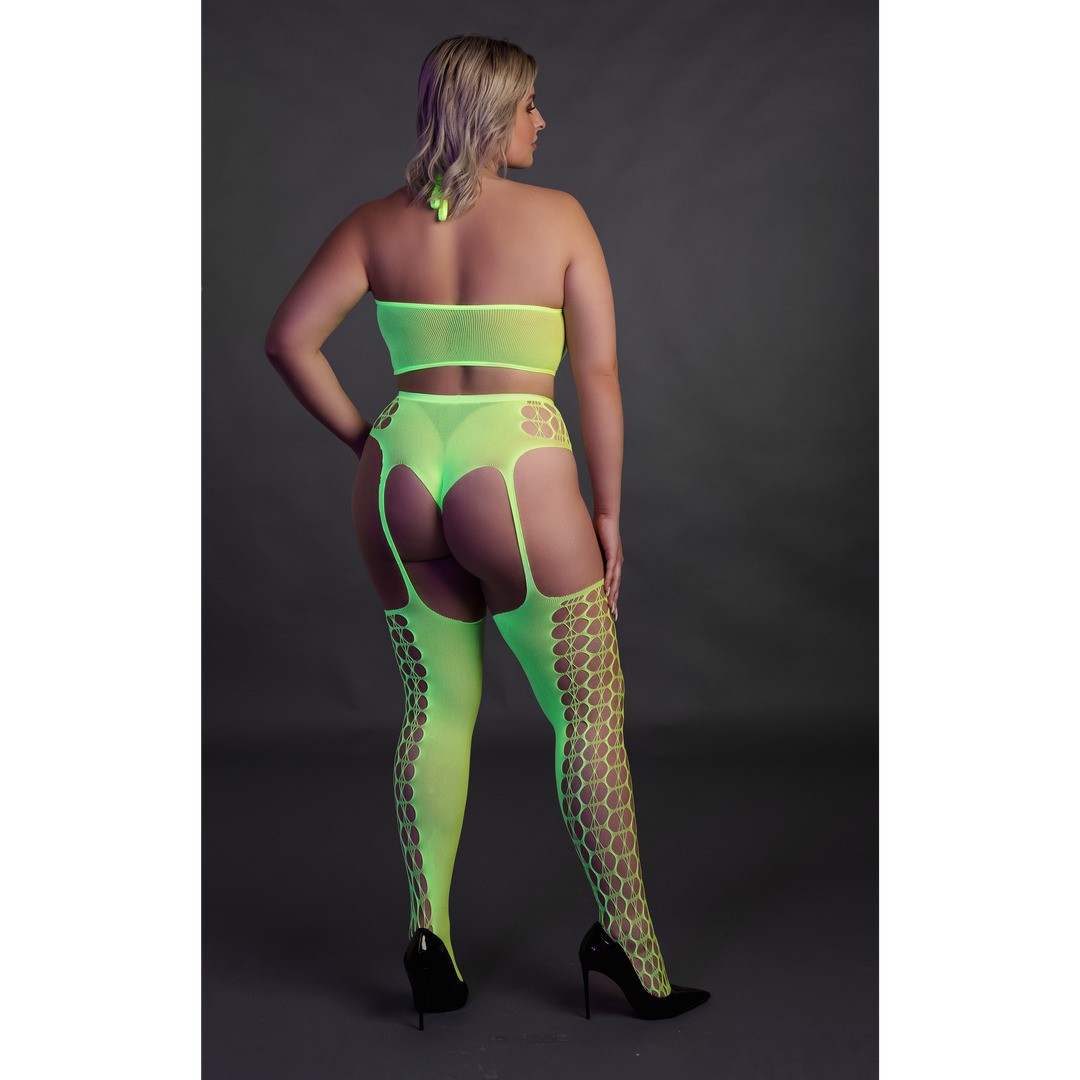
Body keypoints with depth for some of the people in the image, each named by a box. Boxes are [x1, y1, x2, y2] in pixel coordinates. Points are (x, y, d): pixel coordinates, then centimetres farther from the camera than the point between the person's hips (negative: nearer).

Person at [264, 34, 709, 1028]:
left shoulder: (378, 224, 7)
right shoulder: (558, 217, -2)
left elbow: (288, 338, 2)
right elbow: (598, 374, -4)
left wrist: (365, 438, 10)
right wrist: (607, 512, 3)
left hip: (399, 475, 5)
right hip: (517, 478, -4)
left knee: (437, 704, 17)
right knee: (591, 711, 9)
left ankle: (429, 932, 18)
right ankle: (626, 938, 16)